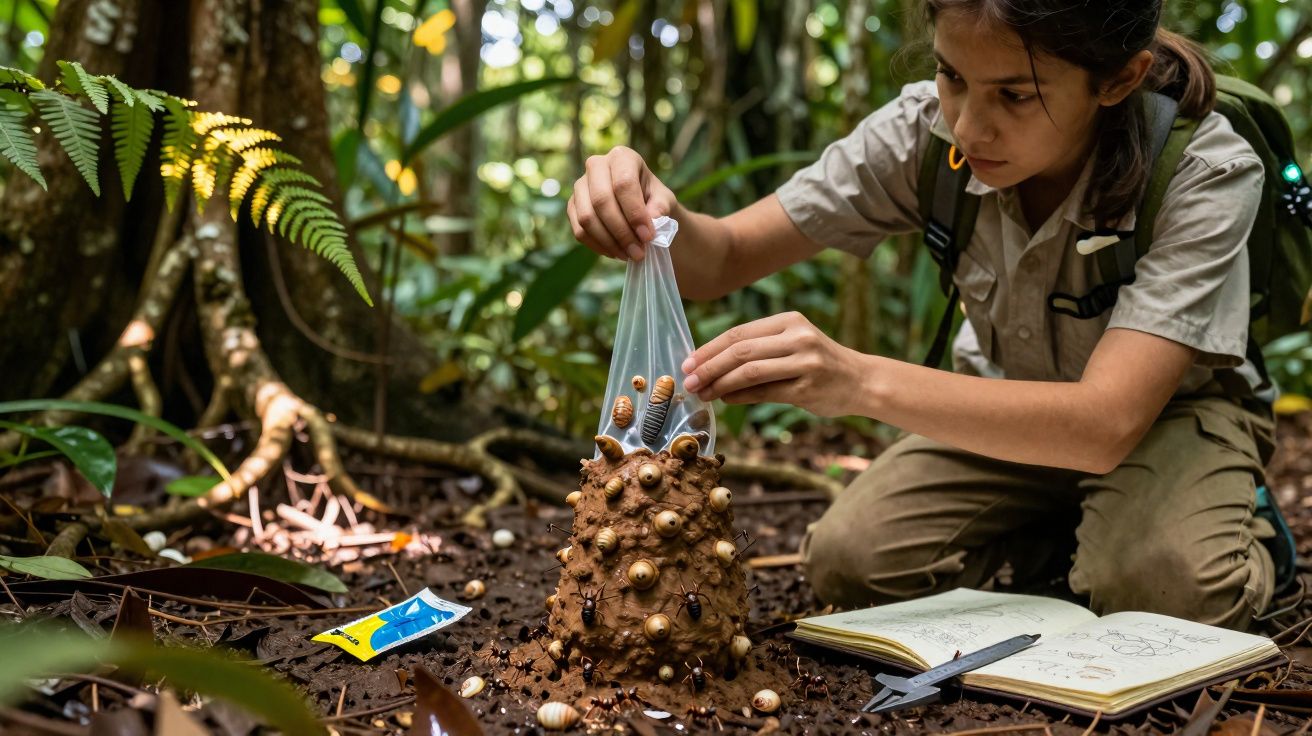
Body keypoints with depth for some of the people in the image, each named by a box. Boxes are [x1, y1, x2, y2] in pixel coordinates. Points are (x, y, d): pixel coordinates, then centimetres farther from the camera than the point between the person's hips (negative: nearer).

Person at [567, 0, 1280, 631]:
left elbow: (1106, 422, -44)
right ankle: (1057, 531, 6)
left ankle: (1236, 526, 2)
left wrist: (861, 382, -56)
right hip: (1003, 399, 3)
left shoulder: (1204, 172, -32)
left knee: (1167, 586, -34)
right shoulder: (926, 129, -23)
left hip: (1173, 405, -3)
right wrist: (656, 218, -44)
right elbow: (723, 259, -18)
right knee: (848, 559, -20)